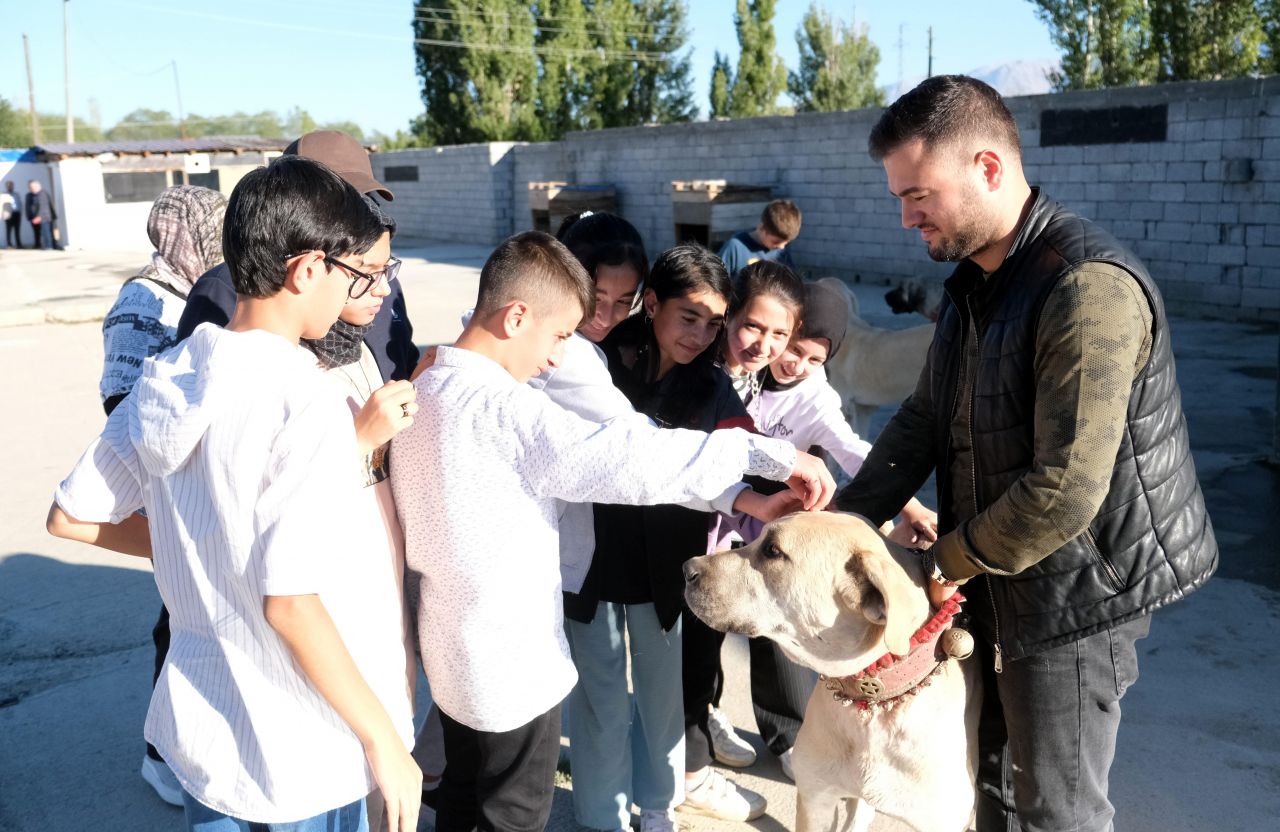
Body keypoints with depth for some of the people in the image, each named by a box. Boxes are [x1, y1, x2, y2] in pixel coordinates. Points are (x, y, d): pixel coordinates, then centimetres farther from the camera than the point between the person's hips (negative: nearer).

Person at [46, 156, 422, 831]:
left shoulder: (164, 379, -3)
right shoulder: (307, 402, -25)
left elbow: (69, 517, 7)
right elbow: (290, 600, -27)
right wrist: (385, 740, -18)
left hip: (198, 719, 6)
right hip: (301, 751, -6)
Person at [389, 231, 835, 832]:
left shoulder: (426, 388, 3)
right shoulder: (501, 408, -26)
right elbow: (627, 457, -34)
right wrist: (772, 454, -30)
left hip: (451, 646, 9)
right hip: (511, 665, -8)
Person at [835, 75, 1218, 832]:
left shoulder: (1090, 287, -25)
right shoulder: (973, 280, 6)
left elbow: (1065, 488, -29)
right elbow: (922, 421, 8)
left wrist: (955, 558, -14)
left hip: (1073, 598, -8)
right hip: (998, 586, 8)